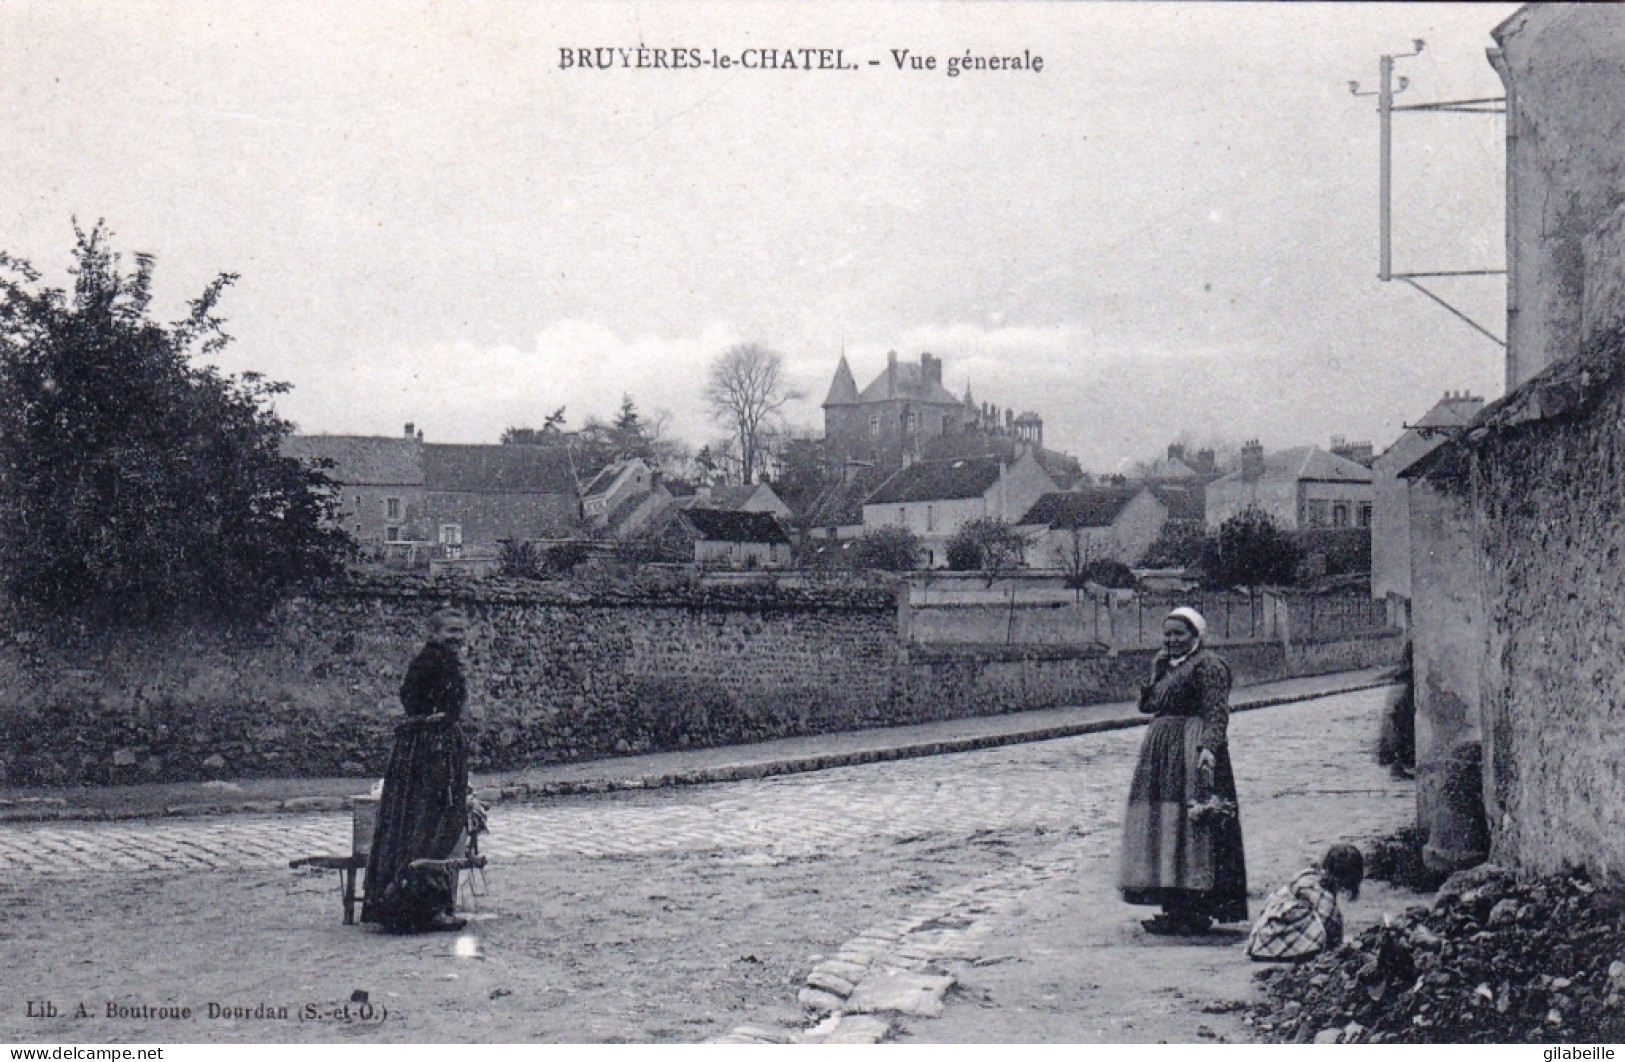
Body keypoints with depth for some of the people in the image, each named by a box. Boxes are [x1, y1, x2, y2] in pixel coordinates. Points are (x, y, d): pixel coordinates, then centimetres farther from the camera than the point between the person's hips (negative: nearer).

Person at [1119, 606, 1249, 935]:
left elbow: (1217, 712, -16)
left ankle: (1195, 914, -7)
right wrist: (1157, 671, 6)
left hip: (1192, 750, -9)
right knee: (1163, 825, 9)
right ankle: (1175, 909, 16)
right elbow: (1149, 704, 16)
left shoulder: (1208, 666, -8)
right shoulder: (1166, 666, 19)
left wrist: (1209, 747, -28)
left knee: (1190, 827, -9)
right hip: (1162, 752, 9)